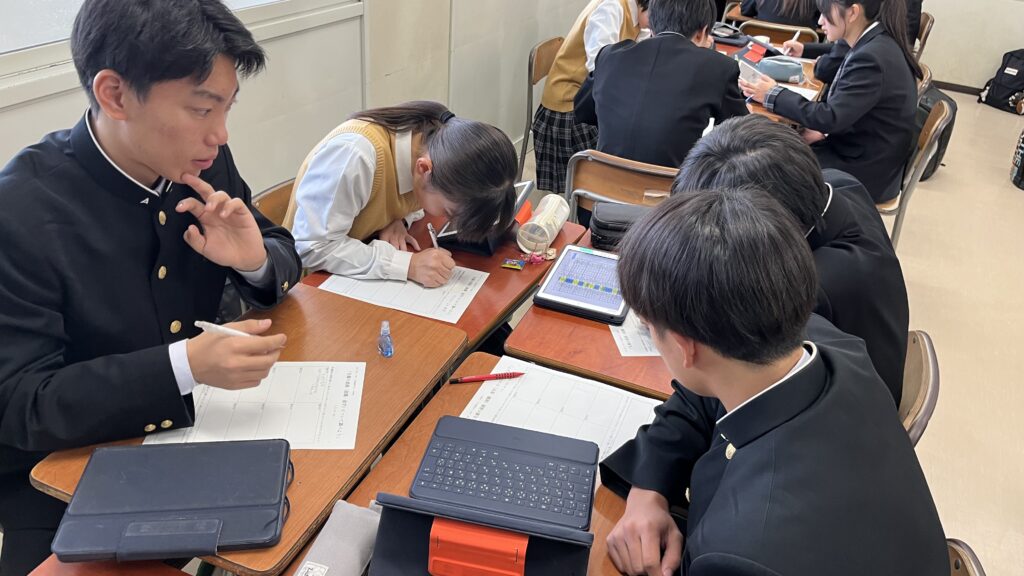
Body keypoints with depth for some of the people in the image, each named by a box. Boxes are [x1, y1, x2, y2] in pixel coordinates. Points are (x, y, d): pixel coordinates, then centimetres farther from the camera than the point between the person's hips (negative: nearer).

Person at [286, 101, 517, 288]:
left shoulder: (434, 138, -12)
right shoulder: (356, 154, -32)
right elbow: (311, 248, -29)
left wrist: (399, 220, -14)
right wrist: (407, 265, -35)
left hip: (371, 276, 5)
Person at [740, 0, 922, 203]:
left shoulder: (871, 58, -27)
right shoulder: (875, 43, 2)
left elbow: (830, 117, -27)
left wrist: (773, 94, -18)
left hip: (866, 172, -8)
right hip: (861, 151, 8)